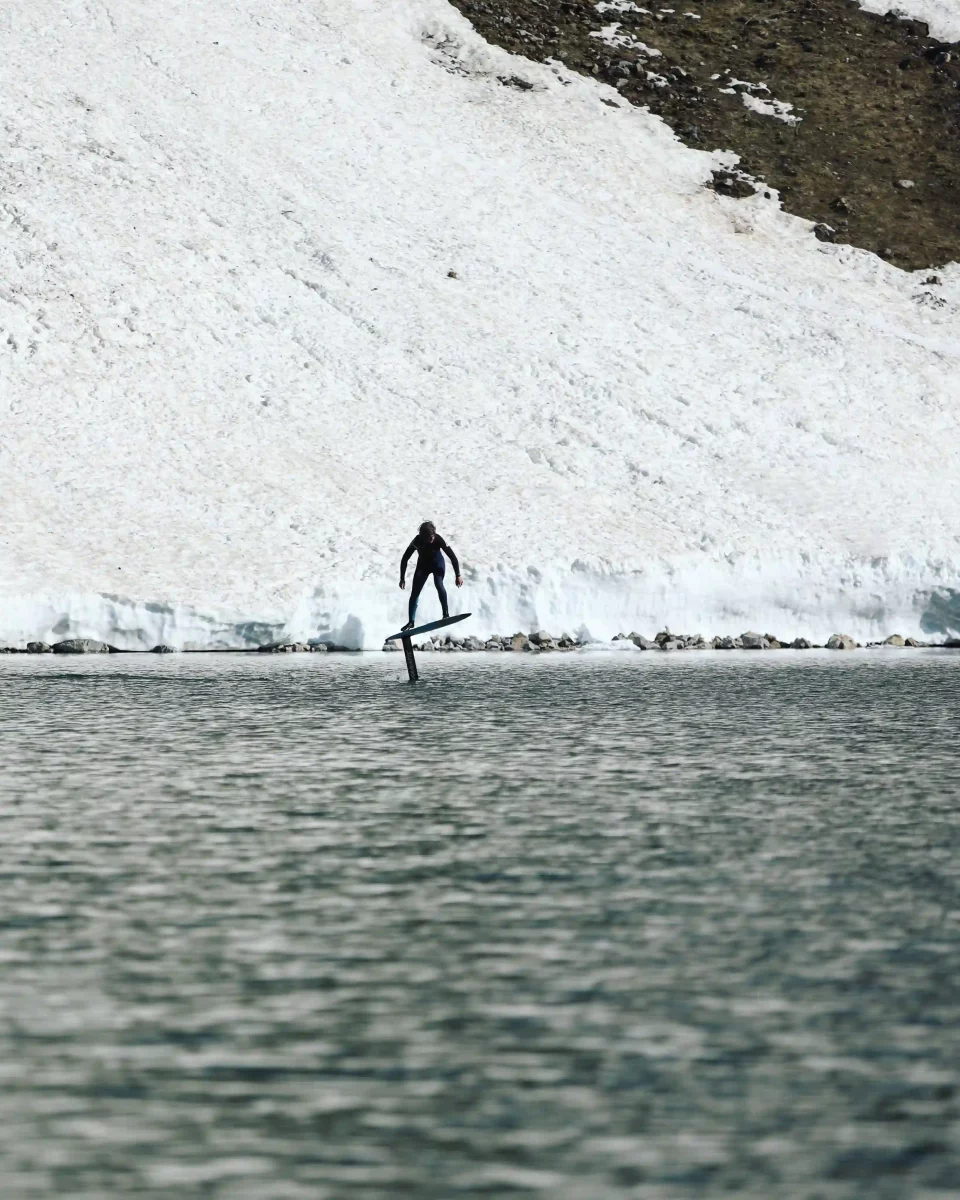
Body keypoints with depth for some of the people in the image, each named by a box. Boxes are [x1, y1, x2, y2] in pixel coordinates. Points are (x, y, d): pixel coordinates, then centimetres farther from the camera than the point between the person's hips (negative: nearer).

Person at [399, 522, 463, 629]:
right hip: (423, 565, 2)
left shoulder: (438, 539, -31)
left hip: (438, 564, -2)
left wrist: (458, 575, -25)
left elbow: (452, 556, -25)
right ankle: (411, 622, 5)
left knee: (439, 584, -28)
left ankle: (446, 614, -22)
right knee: (414, 593, -5)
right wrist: (402, 578, -18)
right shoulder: (417, 541, -29)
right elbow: (404, 559, -19)